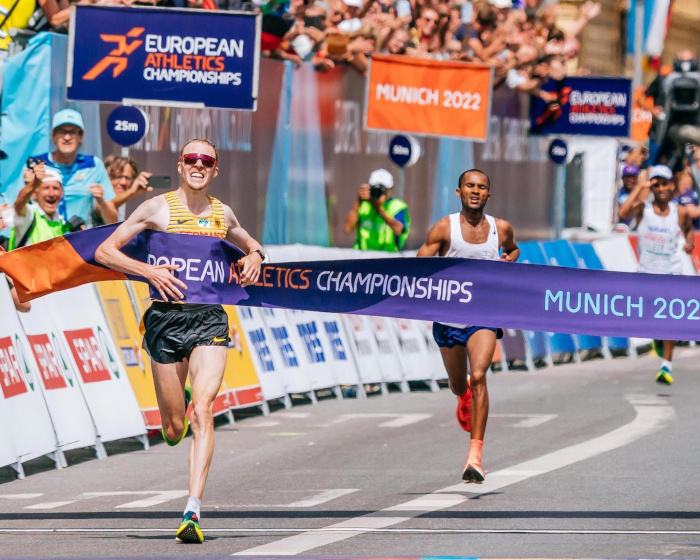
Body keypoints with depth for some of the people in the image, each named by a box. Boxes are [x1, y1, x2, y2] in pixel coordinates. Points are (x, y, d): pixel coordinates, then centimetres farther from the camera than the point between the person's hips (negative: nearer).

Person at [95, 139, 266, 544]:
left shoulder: (223, 214, 11)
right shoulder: (158, 208, 1)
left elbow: (251, 244, 32)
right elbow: (104, 251, -1)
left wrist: (254, 256, 8)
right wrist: (149, 270, -16)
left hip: (210, 317, 1)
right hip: (167, 317, -1)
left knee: (203, 410, -19)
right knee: (173, 431, 6)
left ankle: (194, 511, -25)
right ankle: (179, 402, 47)